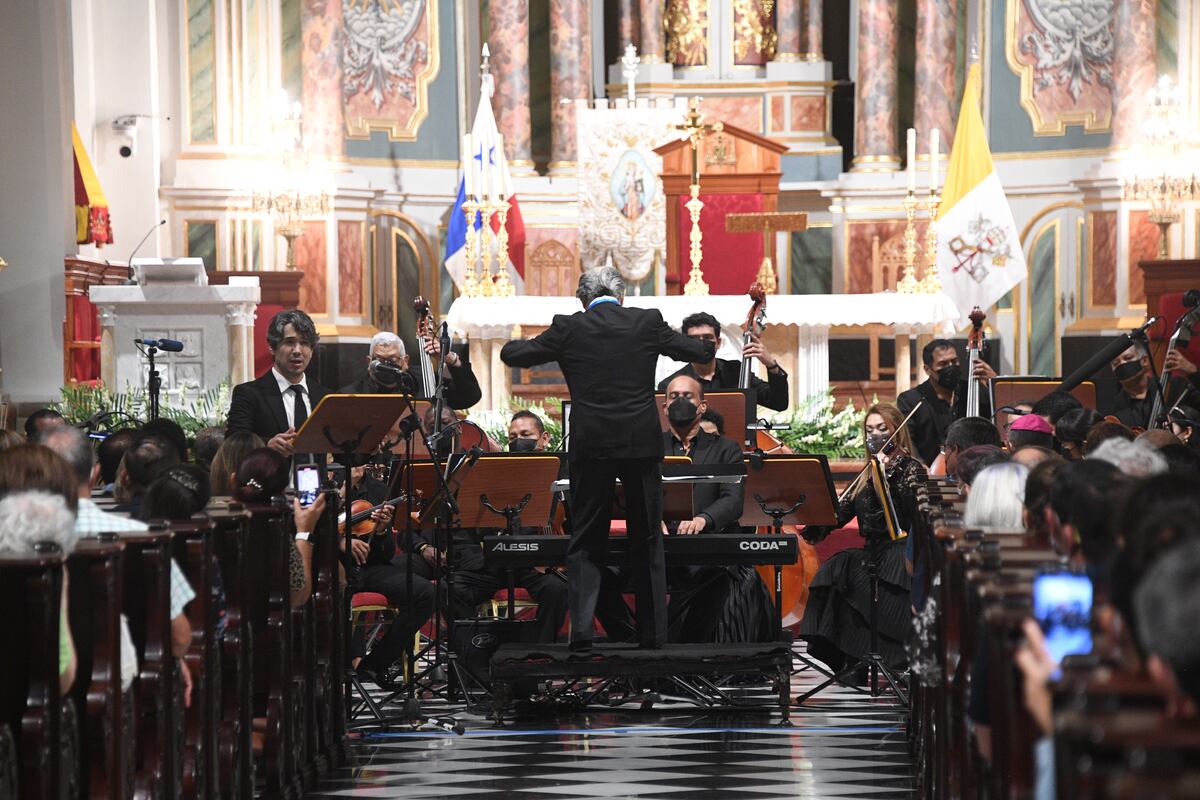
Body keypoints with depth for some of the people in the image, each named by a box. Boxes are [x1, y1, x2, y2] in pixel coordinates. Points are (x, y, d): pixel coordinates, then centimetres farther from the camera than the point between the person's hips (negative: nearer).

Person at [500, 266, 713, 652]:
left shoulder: (568, 328, -1)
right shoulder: (648, 321, 1)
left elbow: (514, 355, 8)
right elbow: (699, 352, 10)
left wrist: (515, 344, 31)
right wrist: (709, 346, 34)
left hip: (591, 446, -1)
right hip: (642, 444, 1)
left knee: (585, 543, 7)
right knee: (647, 541, 12)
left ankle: (581, 629, -5)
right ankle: (653, 632, 14)